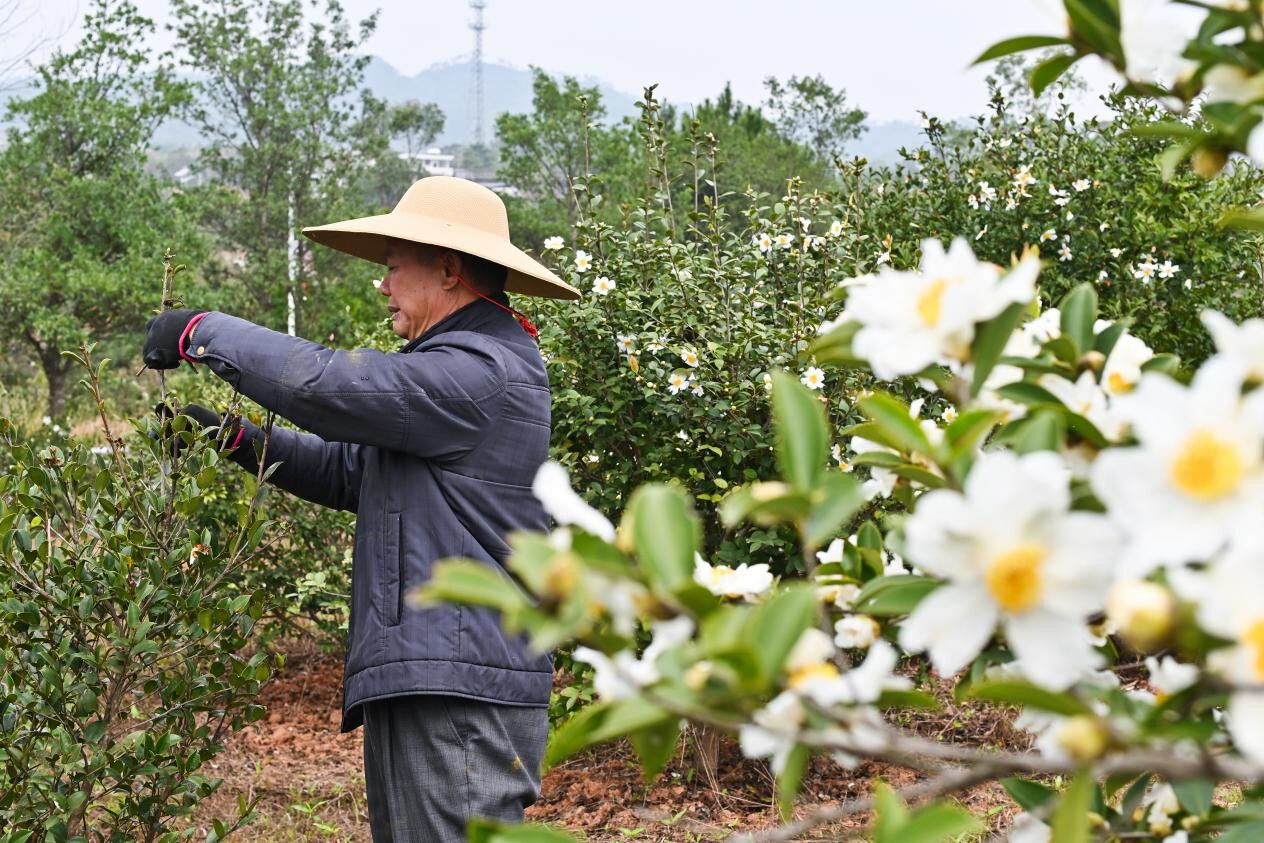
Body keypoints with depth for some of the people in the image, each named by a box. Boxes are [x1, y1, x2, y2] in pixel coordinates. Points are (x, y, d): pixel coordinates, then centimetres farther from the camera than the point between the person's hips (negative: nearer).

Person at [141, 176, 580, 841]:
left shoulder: (484, 373, -14)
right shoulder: (462, 369, 23)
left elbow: (325, 384, -21)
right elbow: (353, 471, 25)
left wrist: (203, 333, -7)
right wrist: (236, 439, 13)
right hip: (420, 685, 11)